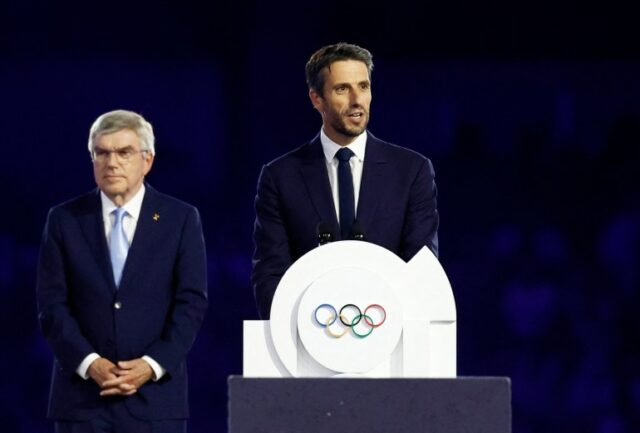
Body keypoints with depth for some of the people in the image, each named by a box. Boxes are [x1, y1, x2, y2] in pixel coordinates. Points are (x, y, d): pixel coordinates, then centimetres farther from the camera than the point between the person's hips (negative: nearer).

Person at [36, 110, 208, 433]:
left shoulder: (181, 220, 5)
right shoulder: (64, 220, 7)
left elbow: (192, 303, 1)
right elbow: (52, 305, 2)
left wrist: (152, 365, -11)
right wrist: (89, 363, -12)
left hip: (156, 393, -1)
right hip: (82, 399, 1)